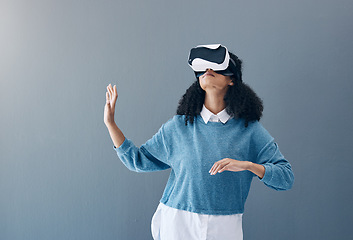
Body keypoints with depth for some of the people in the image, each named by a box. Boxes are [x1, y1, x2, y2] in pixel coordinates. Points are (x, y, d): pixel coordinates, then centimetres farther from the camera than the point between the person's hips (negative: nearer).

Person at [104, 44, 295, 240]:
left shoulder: (249, 129, -1)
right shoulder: (178, 127, 3)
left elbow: (286, 178, -3)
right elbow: (138, 161, 8)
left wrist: (247, 165, -19)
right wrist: (110, 123, 3)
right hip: (177, 224, 1)